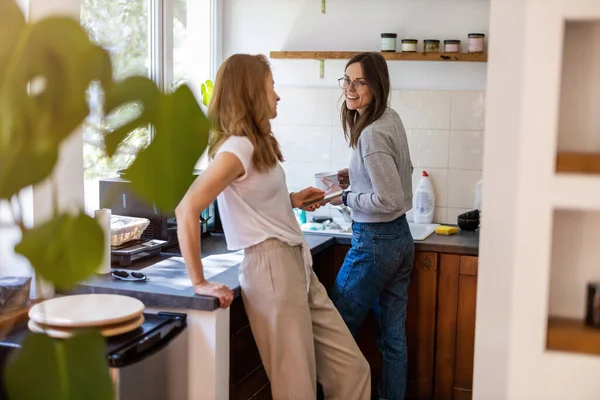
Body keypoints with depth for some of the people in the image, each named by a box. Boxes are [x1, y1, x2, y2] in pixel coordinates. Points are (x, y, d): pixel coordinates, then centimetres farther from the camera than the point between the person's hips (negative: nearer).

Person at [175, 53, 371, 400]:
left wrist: (292, 201, 13)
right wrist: (200, 283, -21)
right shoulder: (238, 147, -15)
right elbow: (187, 210, -24)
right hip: (272, 267, -9)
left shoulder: (257, 144, 14)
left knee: (352, 370, 10)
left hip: (298, 265, 9)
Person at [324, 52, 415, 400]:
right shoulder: (391, 118, 6)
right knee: (394, 336, 14)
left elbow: (390, 201, -24)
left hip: (375, 242, -9)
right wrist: (357, 176, 12)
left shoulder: (371, 134, -21)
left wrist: (345, 198, -11)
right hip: (402, 238, 9)